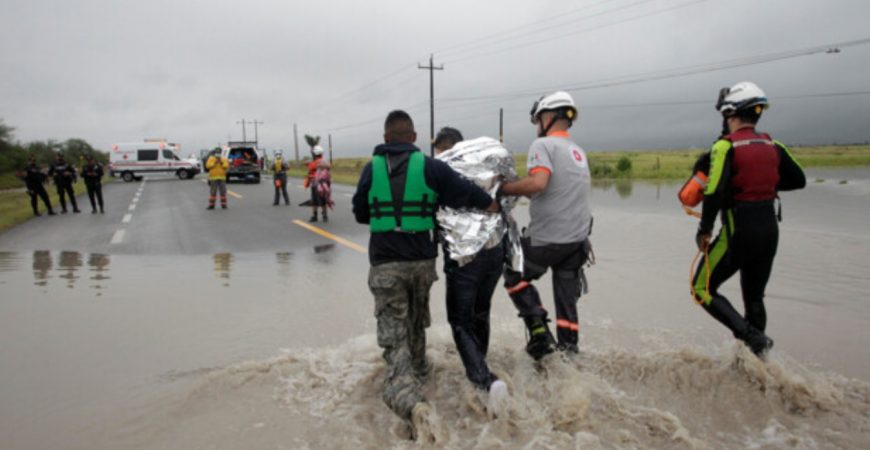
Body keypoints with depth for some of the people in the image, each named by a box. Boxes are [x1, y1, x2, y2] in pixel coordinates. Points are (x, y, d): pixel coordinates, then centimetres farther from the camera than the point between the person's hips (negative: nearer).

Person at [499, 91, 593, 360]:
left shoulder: (544, 145, -10)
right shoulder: (578, 151, 16)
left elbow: (537, 183, -27)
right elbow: (580, 189, 16)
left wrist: (502, 189, -16)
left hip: (546, 239, -7)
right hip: (578, 239, 7)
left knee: (514, 275, 15)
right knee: (567, 299, 15)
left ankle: (538, 328, 3)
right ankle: (569, 351, 19)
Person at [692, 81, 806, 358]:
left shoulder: (726, 146, -13)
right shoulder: (772, 146, 6)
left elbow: (715, 192, -23)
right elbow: (798, 180, 18)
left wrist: (704, 230, -13)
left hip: (738, 232, -7)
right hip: (770, 230, 7)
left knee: (703, 289, 4)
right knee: (754, 296, 19)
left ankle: (751, 336, -8)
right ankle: (757, 355, 26)